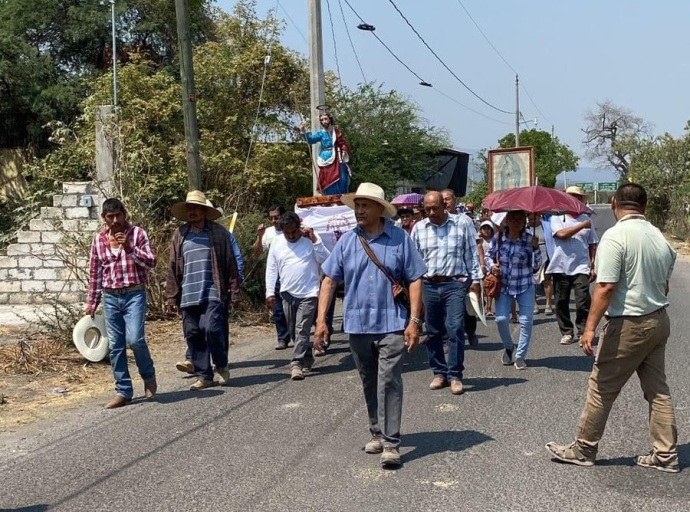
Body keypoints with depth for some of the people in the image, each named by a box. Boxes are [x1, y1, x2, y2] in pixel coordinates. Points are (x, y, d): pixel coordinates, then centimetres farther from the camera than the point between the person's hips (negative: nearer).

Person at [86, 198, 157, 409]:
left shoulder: (137, 233, -1)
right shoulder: (99, 239, 8)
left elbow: (151, 262, -7)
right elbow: (95, 272, 13)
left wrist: (129, 248, -19)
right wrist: (92, 301, 12)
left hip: (134, 295, -4)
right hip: (110, 298, 4)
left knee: (135, 339, -17)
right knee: (116, 346, 4)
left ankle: (148, 375, 10)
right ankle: (123, 391, 13)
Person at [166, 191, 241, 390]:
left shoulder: (218, 232, 2)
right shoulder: (180, 235, 10)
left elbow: (230, 264, 1)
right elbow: (173, 268, 10)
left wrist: (234, 291, -3)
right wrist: (171, 297, 6)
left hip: (213, 294, -4)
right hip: (188, 296, 4)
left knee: (212, 329, -16)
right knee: (193, 335, 4)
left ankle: (221, 366, 9)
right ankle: (203, 376, 15)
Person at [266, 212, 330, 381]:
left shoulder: (310, 239, -4)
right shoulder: (277, 242, 5)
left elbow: (326, 260, -11)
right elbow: (271, 269, 8)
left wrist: (314, 240, -19)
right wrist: (270, 292, 3)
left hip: (309, 293, -4)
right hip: (287, 294, 5)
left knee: (302, 330, -11)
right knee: (293, 331, 12)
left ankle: (297, 364, -11)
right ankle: (307, 359, 27)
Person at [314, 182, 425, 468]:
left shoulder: (400, 239, -3)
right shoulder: (347, 242, 3)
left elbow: (414, 281, -2)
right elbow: (329, 281, 4)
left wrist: (414, 321, -9)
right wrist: (321, 319, -5)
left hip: (392, 324, -3)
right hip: (357, 325, 3)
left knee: (389, 382, -9)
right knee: (369, 385, 15)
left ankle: (391, 443, -5)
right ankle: (377, 433, 30)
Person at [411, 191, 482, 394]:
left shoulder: (462, 223, 1)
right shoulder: (418, 228, 8)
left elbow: (472, 254, 4)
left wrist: (475, 280, 0)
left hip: (455, 284, -3)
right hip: (428, 285, 3)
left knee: (455, 328, -10)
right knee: (433, 331, 8)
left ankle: (455, 375, -3)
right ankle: (439, 372, 20)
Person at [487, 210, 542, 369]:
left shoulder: (529, 239, -9)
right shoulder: (498, 238, -6)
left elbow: (536, 265, -10)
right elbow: (489, 256, 11)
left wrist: (535, 247, -23)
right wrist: (492, 265, -10)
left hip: (525, 286, 0)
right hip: (503, 285, 1)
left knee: (526, 320, -3)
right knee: (501, 319, -8)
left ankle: (520, 356, 12)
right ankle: (508, 347, 22)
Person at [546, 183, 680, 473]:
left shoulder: (615, 236, -17)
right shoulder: (660, 237, 7)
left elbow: (606, 287, -23)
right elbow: (664, 284, 15)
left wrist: (590, 327, -20)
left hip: (628, 326, -8)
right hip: (659, 320, 8)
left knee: (601, 389, 4)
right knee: (658, 390, 13)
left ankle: (584, 449, 13)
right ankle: (665, 454, 18)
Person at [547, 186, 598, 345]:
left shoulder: (586, 219, 9)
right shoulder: (557, 218, 3)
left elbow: (592, 244, 10)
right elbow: (562, 234, -16)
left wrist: (593, 266, 4)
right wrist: (582, 225, -11)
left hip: (581, 268, 0)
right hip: (561, 267, 0)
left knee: (583, 302, -8)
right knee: (561, 302, 5)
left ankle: (583, 332, 1)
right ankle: (566, 332, 17)